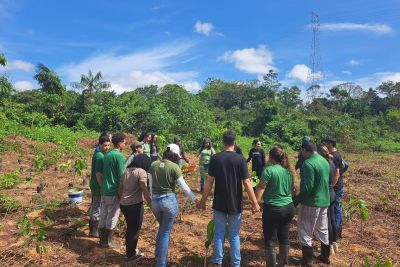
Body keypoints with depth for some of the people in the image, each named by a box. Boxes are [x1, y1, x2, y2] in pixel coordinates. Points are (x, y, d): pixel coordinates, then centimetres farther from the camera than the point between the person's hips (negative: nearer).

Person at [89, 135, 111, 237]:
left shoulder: (97, 154, 7)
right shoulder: (100, 156, -23)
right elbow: (98, 174, -24)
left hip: (94, 185, 10)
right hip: (98, 186, -10)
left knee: (95, 207, 22)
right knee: (97, 209, 3)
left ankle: (93, 228, 38)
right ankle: (94, 231, 15)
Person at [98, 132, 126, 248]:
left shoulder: (107, 154, 7)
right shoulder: (119, 156, -17)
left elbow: (103, 172, 13)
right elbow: (122, 176, -18)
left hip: (104, 190, 8)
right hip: (114, 191, -8)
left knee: (103, 215, 15)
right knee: (112, 217, 5)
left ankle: (102, 239, 27)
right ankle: (108, 241, 16)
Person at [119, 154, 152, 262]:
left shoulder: (126, 171, 10)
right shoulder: (141, 172, -14)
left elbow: (120, 189, 16)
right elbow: (145, 190, -20)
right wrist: (151, 204, -15)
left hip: (124, 204, 8)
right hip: (135, 205, -8)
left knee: (130, 228, 23)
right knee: (135, 230, 10)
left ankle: (129, 251, 38)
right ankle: (131, 255, 23)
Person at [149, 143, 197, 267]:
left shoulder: (153, 165, 2)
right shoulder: (174, 167, -12)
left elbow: (150, 185, 9)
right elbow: (184, 187, -11)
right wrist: (196, 200, -2)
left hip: (155, 200, 5)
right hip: (169, 200, -5)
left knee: (162, 228, 28)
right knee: (166, 232, 10)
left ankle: (158, 256, 39)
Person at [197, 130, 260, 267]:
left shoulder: (215, 158, -7)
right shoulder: (240, 159, -10)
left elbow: (209, 182, -6)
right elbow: (246, 183, -12)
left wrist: (203, 201, 4)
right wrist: (255, 203, -3)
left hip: (219, 204, 1)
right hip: (235, 204, 0)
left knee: (219, 234, 13)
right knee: (234, 236, 13)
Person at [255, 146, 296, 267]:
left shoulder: (269, 170, -15)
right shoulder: (289, 170, 6)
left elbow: (260, 189, -16)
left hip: (273, 208, -7)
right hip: (289, 207, 7)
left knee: (270, 240, 5)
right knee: (284, 237, 18)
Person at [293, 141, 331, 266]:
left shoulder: (308, 163, -22)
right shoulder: (324, 161, 6)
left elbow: (307, 188, -25)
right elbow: (327, 182, 15)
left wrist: (296, 200, -14)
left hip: (311, 202, -8)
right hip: (324, 201, 9)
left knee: (305, 232, 6)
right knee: (322, 229, 22)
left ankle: (307, 261, 15)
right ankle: (325, 256, 36)